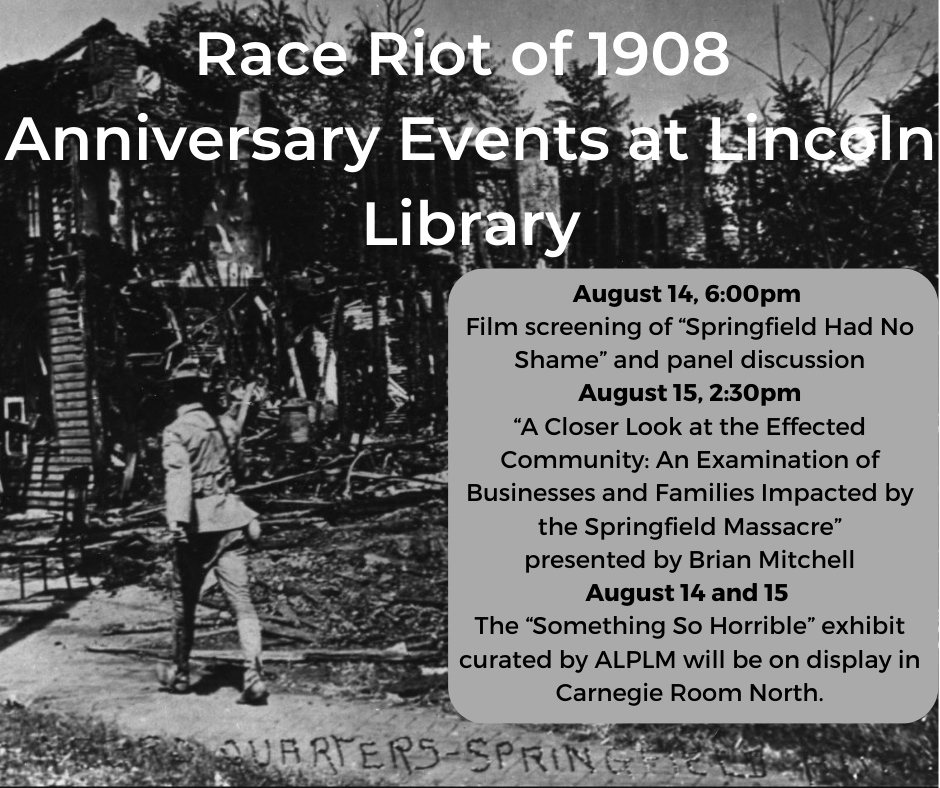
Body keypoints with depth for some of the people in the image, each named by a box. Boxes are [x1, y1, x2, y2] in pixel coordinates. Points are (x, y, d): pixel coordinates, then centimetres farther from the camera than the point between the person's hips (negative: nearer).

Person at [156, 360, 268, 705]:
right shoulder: (225, 426, 11)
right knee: (242, 602, -1)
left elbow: (178, 478, -23)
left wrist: (177, 523, -31)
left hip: (198, 526, -4)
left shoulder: (177, 432, -7)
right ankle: (253, 677, -12)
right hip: (231, 520, 4)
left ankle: (179, 674, 28)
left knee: (185, 603, 13)